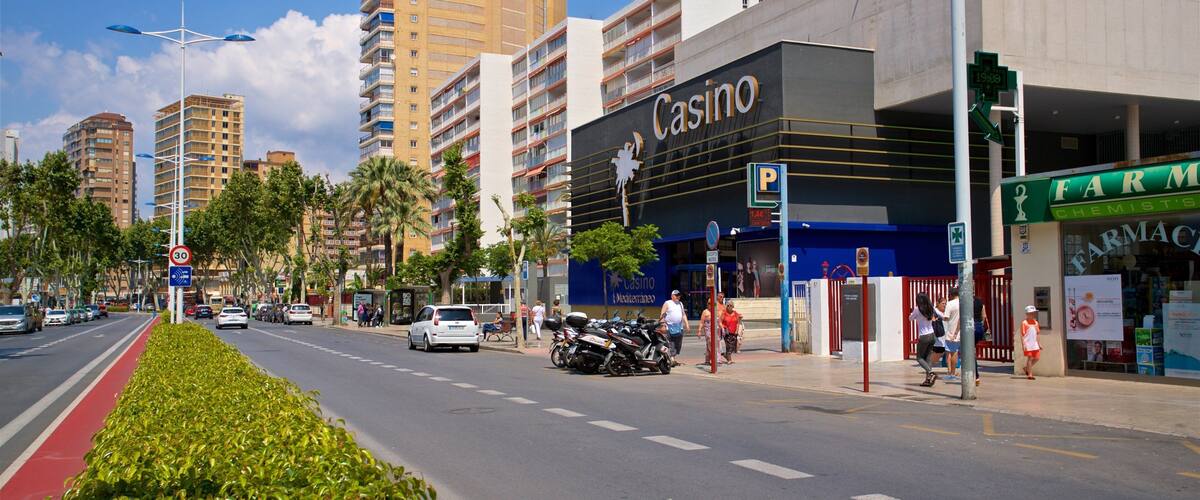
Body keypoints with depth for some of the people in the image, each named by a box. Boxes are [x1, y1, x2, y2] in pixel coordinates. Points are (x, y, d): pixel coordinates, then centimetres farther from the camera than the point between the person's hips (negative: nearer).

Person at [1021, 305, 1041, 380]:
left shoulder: (1035, 322, 13)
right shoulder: (1024, 323, -7)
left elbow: (1036, 334, 20)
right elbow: (1022, 335, -9)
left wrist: (1039, 344, 17)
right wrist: (1023, 344, -16)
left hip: (1035, 344, 7)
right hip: (1028, 344, -7)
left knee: (1037, 358, 6)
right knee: (1030, 358, -3)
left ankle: (1027, 368, 26)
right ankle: (1030, 374, 4)